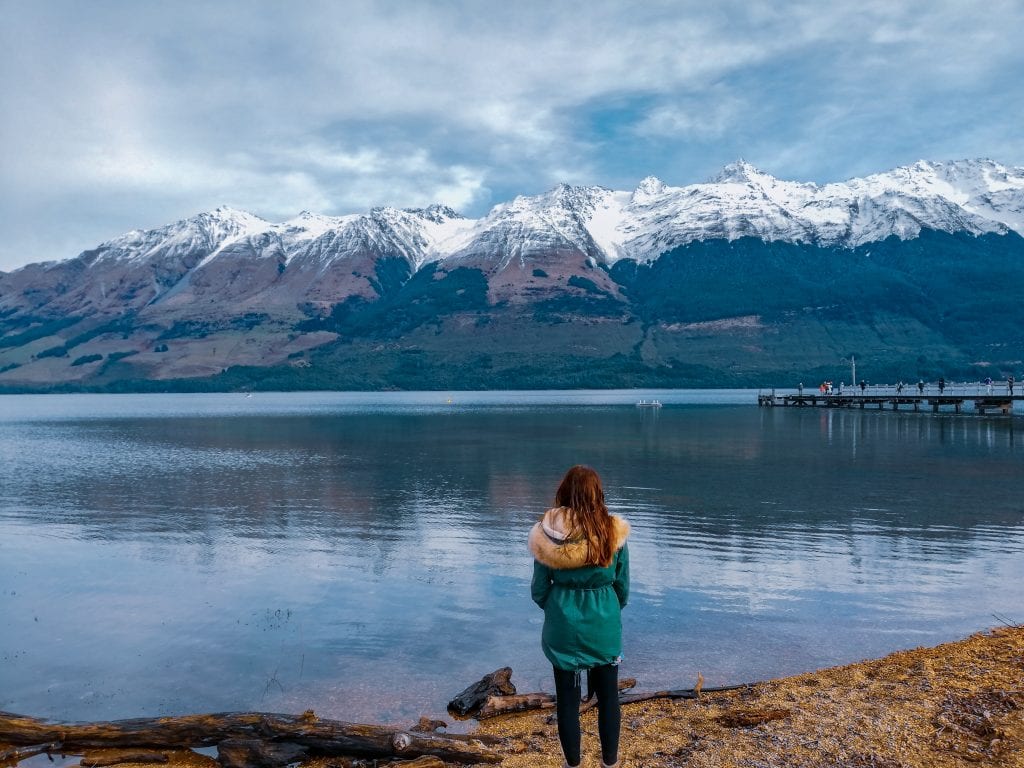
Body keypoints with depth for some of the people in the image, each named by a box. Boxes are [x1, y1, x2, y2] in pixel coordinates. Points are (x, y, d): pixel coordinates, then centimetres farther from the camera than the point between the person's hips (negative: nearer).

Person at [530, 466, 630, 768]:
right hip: (604, 626, 1)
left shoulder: (547, 534, -13)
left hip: (563, 628, 0)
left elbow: (539, 589, -5)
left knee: (567, 698, 15)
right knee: (608, 696, 18)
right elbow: (622, 586, -1)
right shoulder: (613, 532, -12)